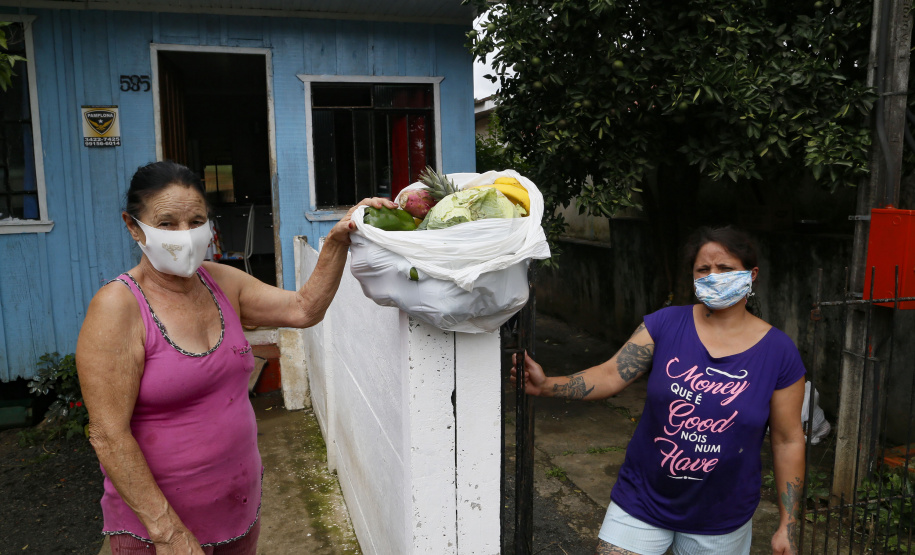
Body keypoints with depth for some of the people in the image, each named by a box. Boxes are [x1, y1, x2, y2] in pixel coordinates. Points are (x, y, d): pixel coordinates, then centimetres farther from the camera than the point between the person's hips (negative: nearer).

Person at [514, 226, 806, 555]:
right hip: (642, 501, 0)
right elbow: (611, 375, -14)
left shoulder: (778, 352, -8)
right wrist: (547, 386, -28)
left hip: (719, 521, 0)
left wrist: (788, 528, -2)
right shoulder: (666, 324, -8)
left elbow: (788, 442, -4)